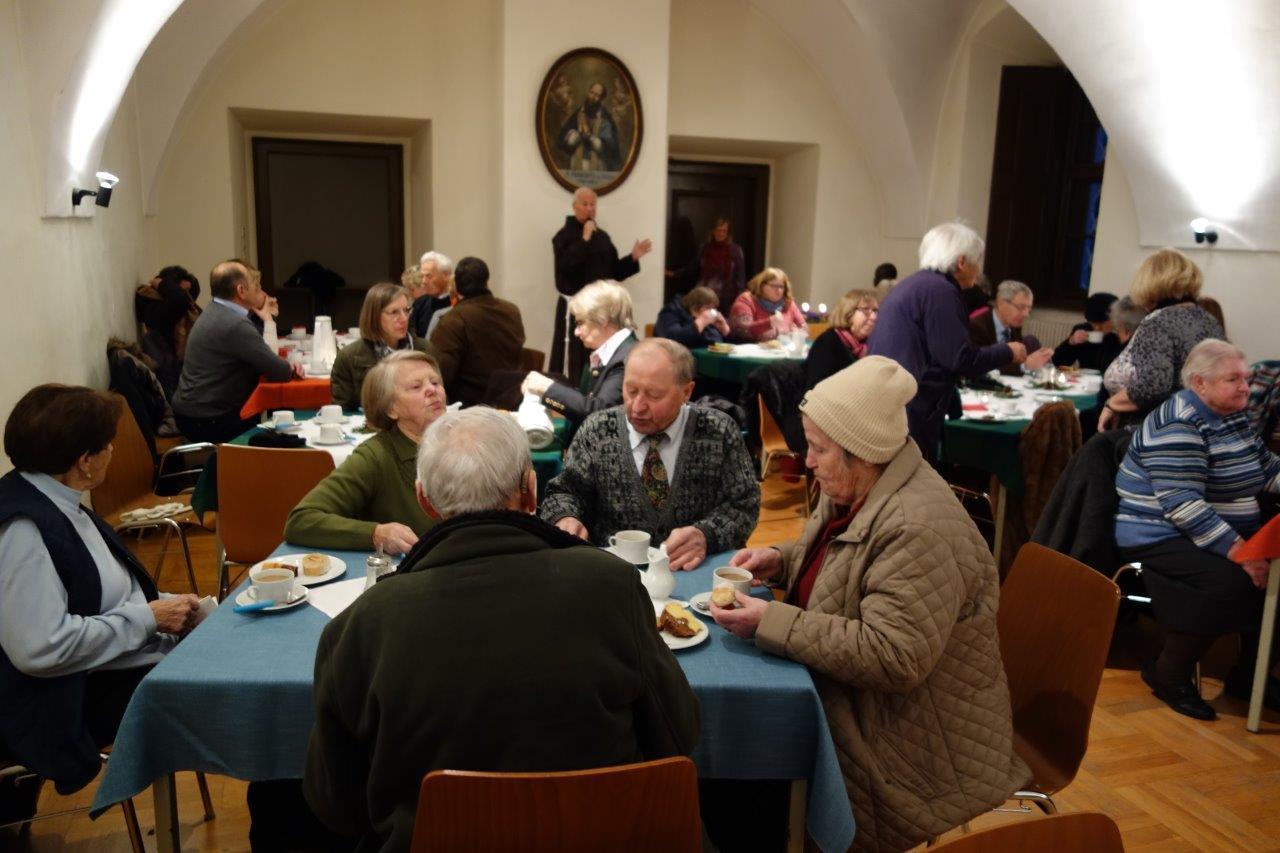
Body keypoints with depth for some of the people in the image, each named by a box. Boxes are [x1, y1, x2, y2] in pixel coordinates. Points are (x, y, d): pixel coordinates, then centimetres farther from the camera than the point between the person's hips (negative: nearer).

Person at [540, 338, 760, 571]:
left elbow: (744, 505, -1)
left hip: (697, 575, 0)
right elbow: (565, 491, 6)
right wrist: (566, 518, -17)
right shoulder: (596, 431, 0)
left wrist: (705, 535, -20)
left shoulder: (720, 431, -3)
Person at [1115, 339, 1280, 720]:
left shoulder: (1235, 418, 12)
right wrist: (1236, 549, -31)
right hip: (1162, 536, -9)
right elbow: (1181, 503, -25)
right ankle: (1168, 674, -10)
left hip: (1230, 535, 9)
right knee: (1231, 582, -30)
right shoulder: (1177, 425, -17)